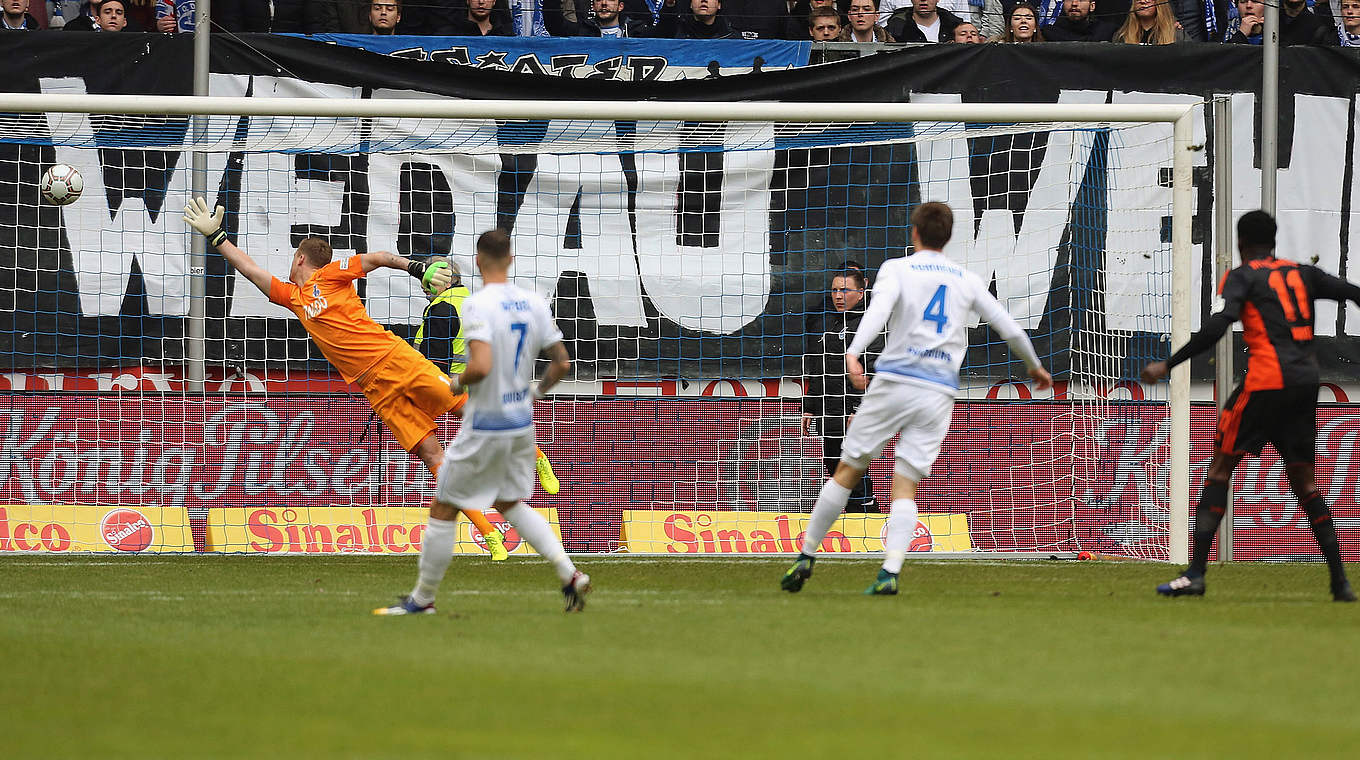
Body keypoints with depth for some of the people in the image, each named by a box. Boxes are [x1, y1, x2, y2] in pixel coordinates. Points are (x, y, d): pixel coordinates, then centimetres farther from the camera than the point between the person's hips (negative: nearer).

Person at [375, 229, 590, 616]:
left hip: (485, 428, -7)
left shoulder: (478, 305, -19)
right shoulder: (534, 304, 2)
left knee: (442, 510, 5)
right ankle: (570, 575, 9)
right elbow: (561, 362, 6)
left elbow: (481, 366, -30)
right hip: (522, 423, 7)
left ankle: (422, 598, 13)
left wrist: (457, 381, -10)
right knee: (512, 504, 23)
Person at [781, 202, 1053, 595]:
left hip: (893, 383, -2)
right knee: (905, 486, -1)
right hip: (939, 393, 2)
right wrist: (1035, 367, 36)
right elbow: (1010, 329, 19)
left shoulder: (897, 269, 4)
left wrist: (853, 353, -32)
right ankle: (890, 572, -19)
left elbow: (879, 310, -16)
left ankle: (805, 558, 9)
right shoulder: (968, 281, 14)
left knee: (847, 471, 7)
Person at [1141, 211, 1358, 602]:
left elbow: (1217, 326, -13)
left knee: (1220, 466, 1)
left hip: (1267, 379, -5)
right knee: (1303, 479, 14)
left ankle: (1195, 573, -9)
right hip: (1306, 380, 5)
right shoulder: (1302, 273, 17)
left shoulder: (1241, 277, 2)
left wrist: (1168, 364, -14)